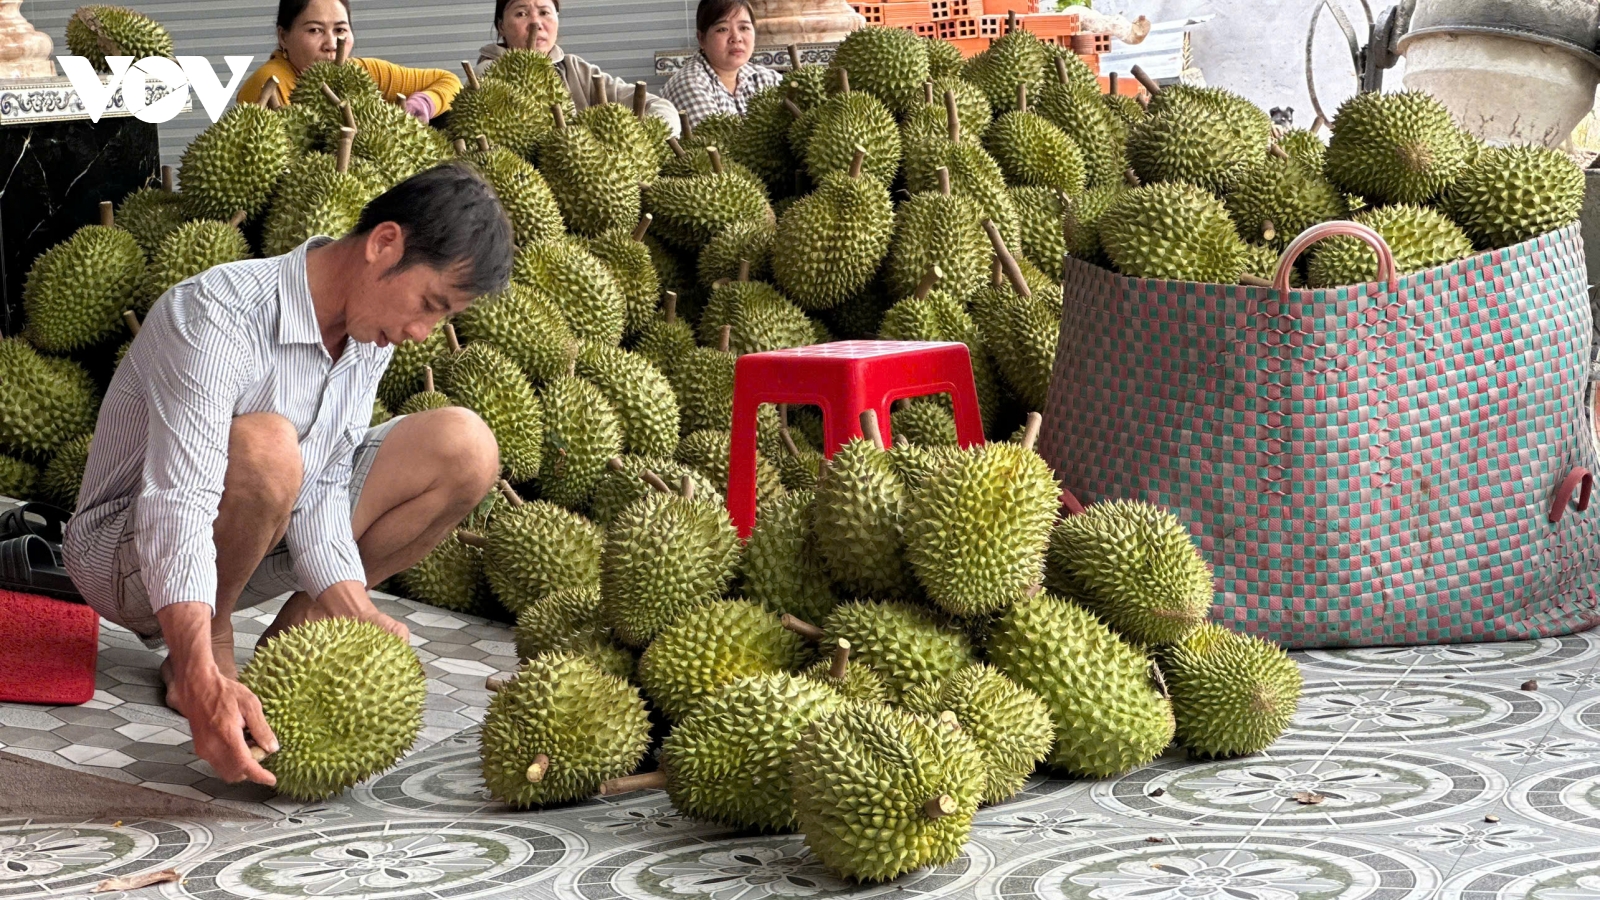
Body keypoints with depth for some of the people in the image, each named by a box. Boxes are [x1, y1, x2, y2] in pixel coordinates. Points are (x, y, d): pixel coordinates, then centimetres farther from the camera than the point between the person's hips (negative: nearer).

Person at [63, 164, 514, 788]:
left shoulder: (369, 331, -4)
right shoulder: (217, 317, -31)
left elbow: (320, 484, -10)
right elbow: (176, 508, -41)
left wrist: (350, 605, -27)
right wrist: (203, 683, -52)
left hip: (259, 544, 8)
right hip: (125, 554, -7)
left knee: (464, 449, -8)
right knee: (265, 446, -39)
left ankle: (297, 635, -1)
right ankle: (212, 645, -15)